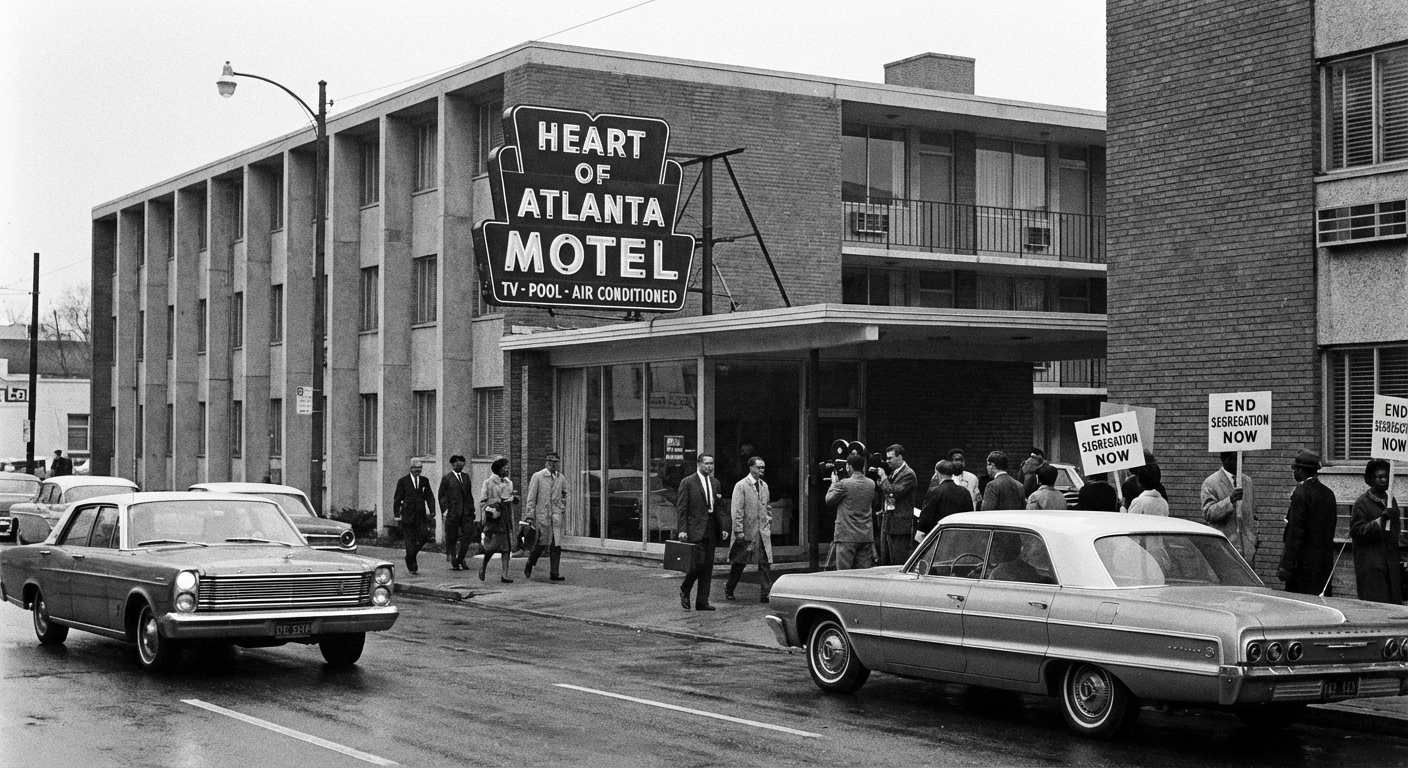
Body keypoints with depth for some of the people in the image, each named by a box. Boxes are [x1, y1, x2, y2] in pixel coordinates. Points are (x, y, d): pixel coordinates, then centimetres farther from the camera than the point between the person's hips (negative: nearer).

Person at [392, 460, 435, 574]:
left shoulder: (424, 481, 10)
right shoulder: (403, 481, 1)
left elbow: (430, 497, 10)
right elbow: (397, 499, 1)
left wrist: (432, 512, -1)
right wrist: (397, 514, -5)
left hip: (421, 516, 3)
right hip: (407, 515, -3)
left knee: (423, 537, -6)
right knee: (410, 539, -1)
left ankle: (411, 556, 18)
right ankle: (411, 565, 7)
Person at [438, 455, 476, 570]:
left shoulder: (465, 477, 15)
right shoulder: (447, 478, 0)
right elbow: (441, 495, -1)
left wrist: (472, 509, 13)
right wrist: (445, 509, -10)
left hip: (466, 512, 4)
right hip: (453, 512, -4)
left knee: (468, 535, -5)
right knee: (451, 539, 2)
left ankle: (460, 559, 11)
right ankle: (454, 563, 10)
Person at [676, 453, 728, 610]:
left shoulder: (715, 483, 15)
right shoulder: (688, 482, -3)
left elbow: (720, 508, 18)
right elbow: (681, 508, -6)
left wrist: (723, 528, 8)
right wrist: (682, 530, -13)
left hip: (711, 529, 6)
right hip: (695, 529, -6)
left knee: (708, 565, 4)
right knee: (699, 562, -13)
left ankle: (702, 602, 9)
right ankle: (684, 591, 12)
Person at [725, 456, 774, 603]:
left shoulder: (764, 485, 12)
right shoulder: (741, 486, -8)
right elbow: (736, 511, -12)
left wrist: (768, 524, 12)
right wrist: (739, 532, -16)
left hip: (763, 532, 5)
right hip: (746, 531, -5)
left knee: (765, 563, -4)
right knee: (739, 563, 8)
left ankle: (767, 594, -7)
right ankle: (729, 590, 26)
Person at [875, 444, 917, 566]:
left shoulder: (908, 474, -11)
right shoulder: (892, 472, 15)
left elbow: (894, 492, -21)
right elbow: (880, 489, 15)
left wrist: (883, 477, -12)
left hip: (899, 523, -9)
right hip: (886, 521, 9)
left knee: (899, 562, -8)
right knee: (885, 561, 11)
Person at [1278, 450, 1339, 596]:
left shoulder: (1301, 493, -13)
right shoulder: (1328, 493, 11)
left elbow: (1295, 533, -16)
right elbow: (1331, 530, 16)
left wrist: (1286, 566, -15)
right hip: (1325, 564, 8)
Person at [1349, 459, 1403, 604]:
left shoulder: (1391, 501, 16)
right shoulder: (1362, 503, -5)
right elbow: (1356, 532, -13)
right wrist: (1381, 520, -22)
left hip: (1391, 564, 7)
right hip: (1371, 567, -7)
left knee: (1394, 602, 2)